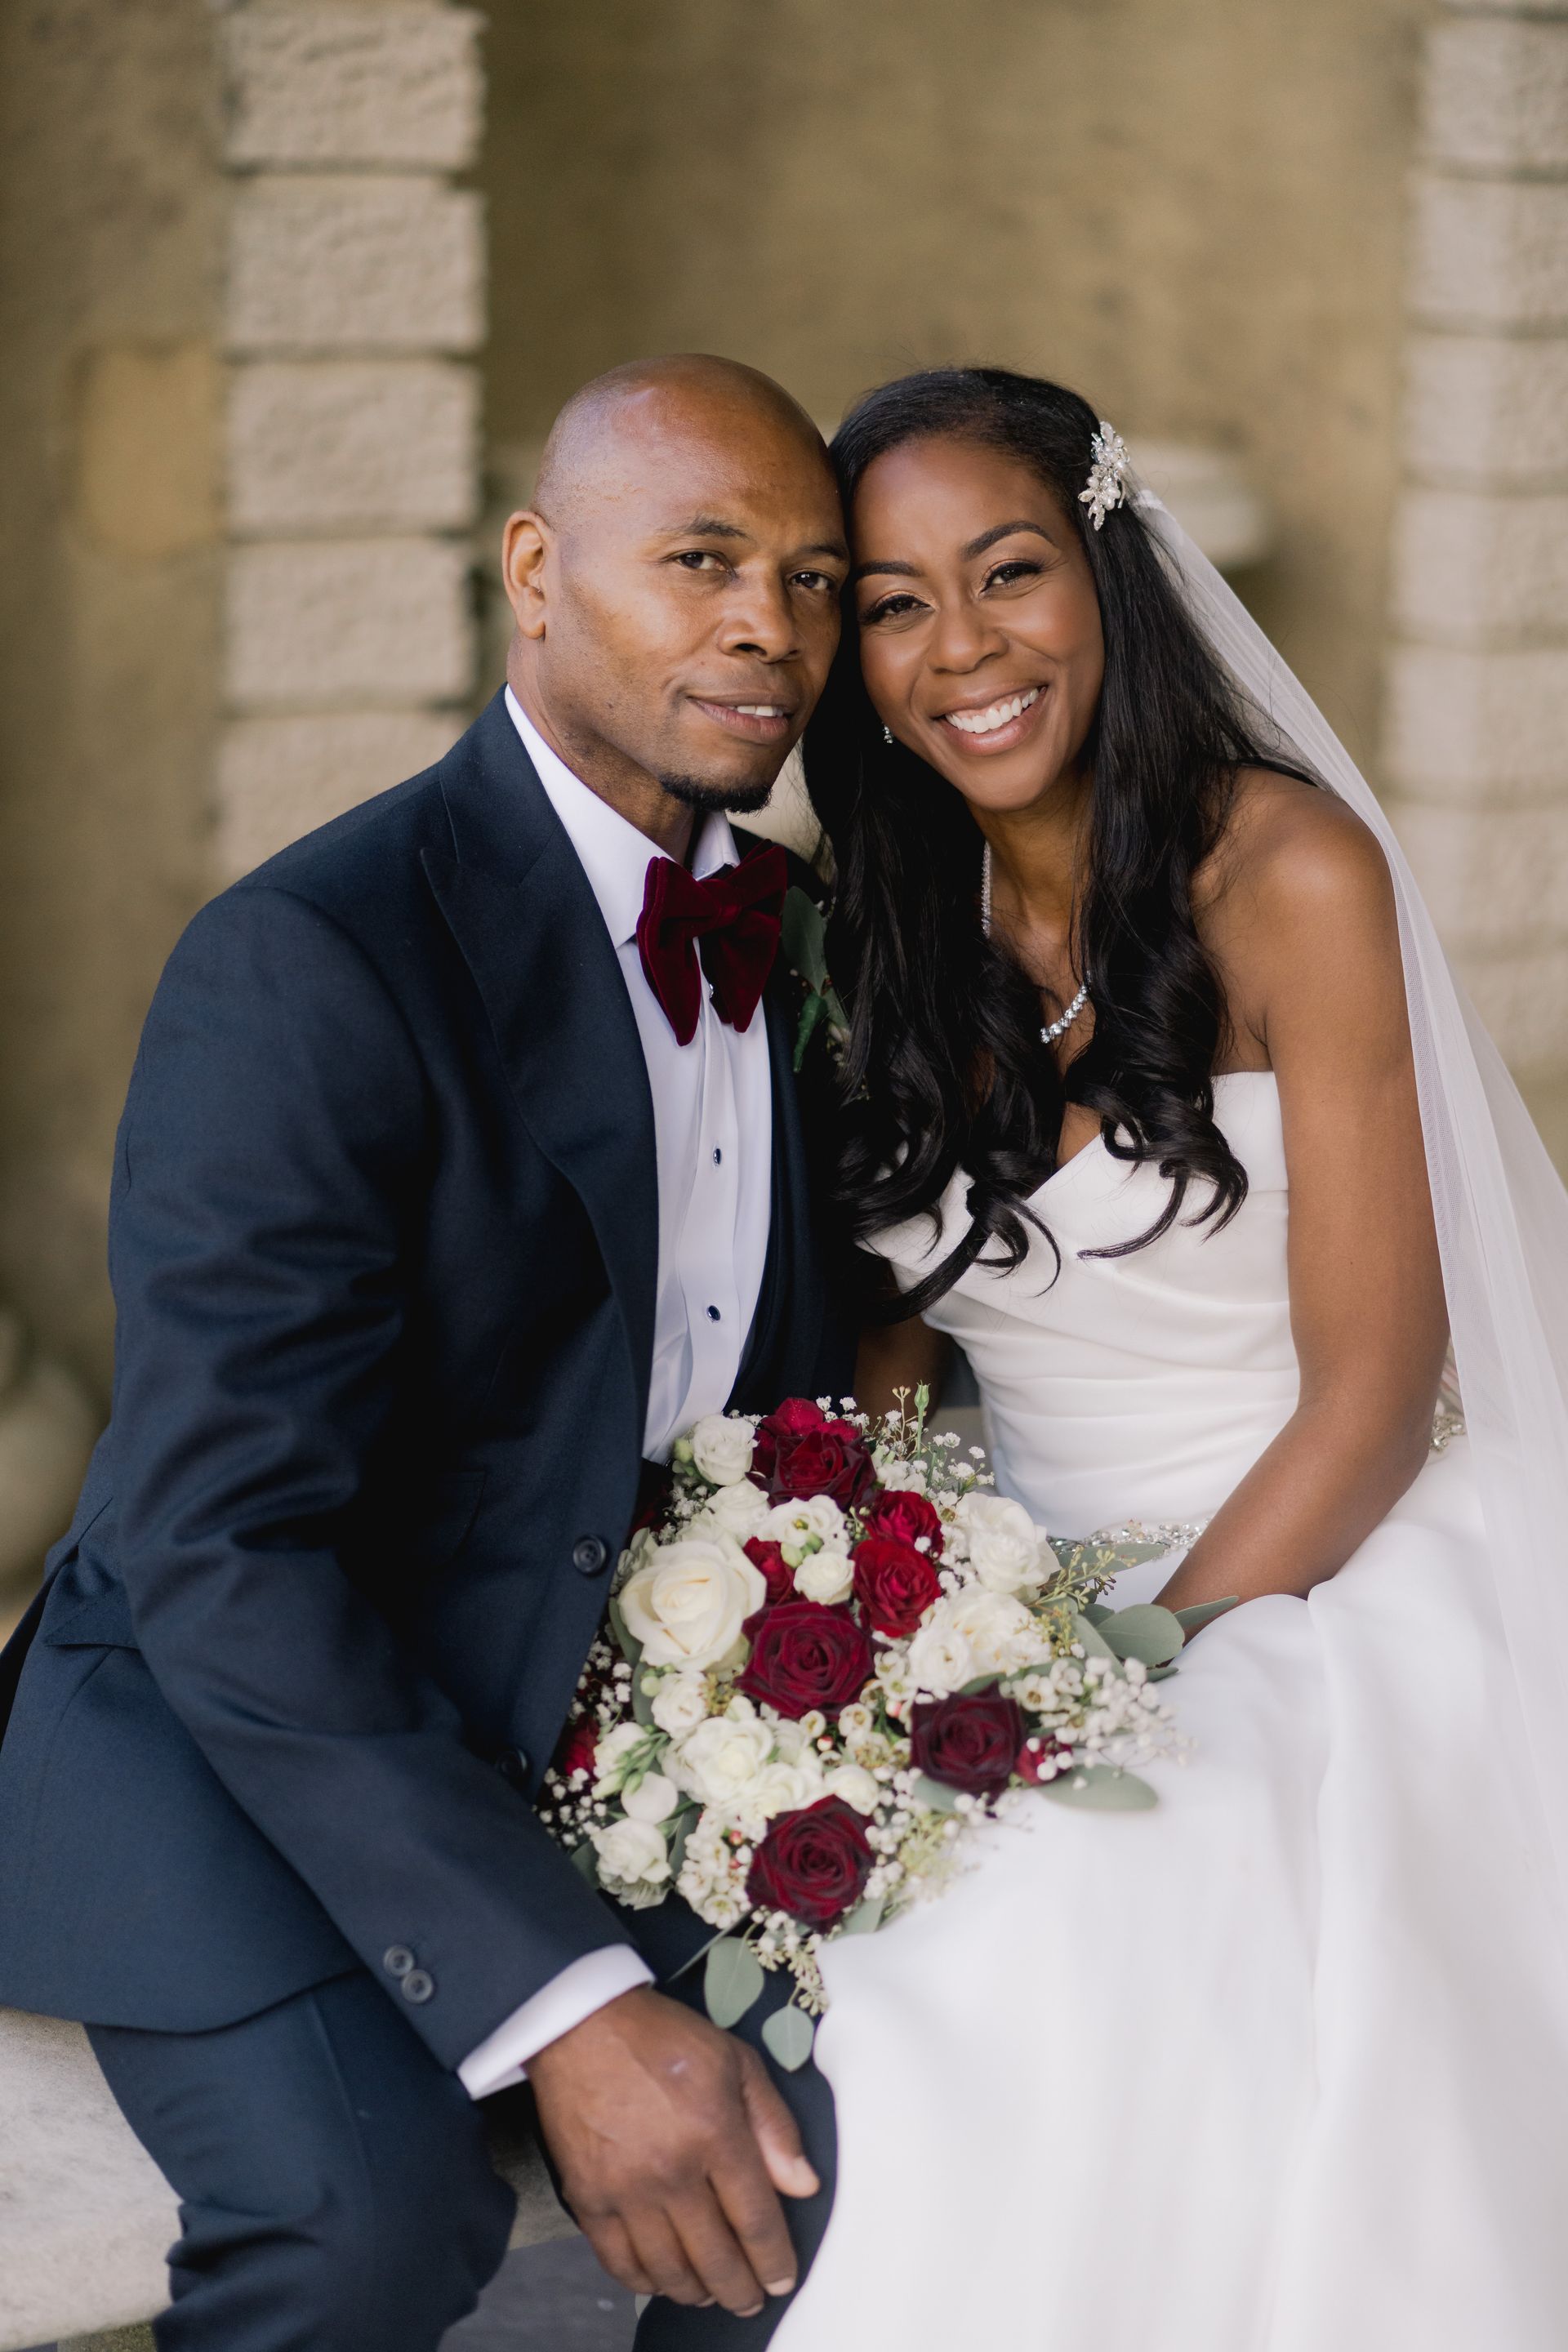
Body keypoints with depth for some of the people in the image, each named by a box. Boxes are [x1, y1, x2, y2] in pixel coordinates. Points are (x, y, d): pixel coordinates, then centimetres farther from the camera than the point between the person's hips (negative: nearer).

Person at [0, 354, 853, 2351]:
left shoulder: (792, 941, 4)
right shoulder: (309, 964, -20)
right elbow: (220, 1552, -26)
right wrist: (562, 2003, -33)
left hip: (590, 1735, 6)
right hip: (234, 1734, -6)